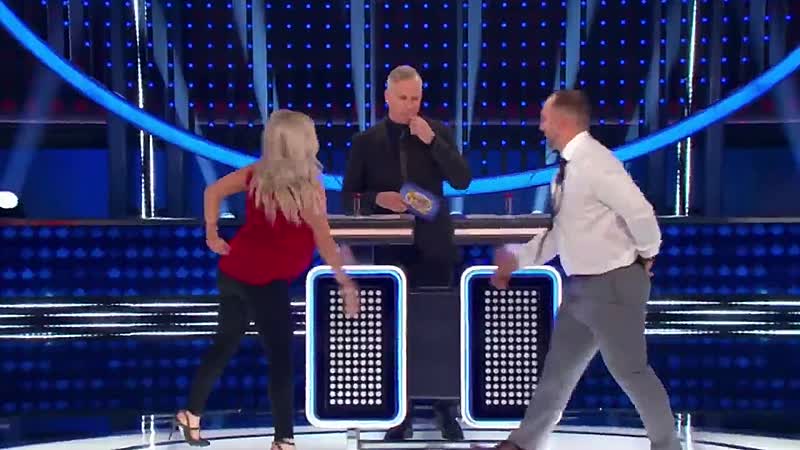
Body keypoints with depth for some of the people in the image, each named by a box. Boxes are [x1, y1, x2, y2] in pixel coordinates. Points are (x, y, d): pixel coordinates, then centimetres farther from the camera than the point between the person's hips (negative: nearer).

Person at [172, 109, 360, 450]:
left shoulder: (257, 174, 4)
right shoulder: (308, 189, -13)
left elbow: (213, 191, 9)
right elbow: (325, 245, -11)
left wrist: (212, 234, 14)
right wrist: (347, 284, -5)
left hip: (232, 272, 7)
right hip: (266, 283, -7)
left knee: (224, 345, 20)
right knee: (281, 360, 1)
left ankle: (191, 415, 29)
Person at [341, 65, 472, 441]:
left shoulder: (438, 132, 3)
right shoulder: (366, 141, 2)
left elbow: (462, 180, -6)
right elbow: (348, 197, 3)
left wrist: (432, 141, -15)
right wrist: (377, 199, -16)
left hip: (432, 246, 0)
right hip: (390, 248, 0)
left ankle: (445, 408, 14)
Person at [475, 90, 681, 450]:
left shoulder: (594, 162, -21)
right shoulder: (566, 168, 10)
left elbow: (640, 213, -26)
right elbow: (558, 232, 17)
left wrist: (647, 255, -10)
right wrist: (518, 258, 12)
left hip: (613, 284, -10)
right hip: (582, 286, 10)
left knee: (629, 369, 1)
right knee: (558, 366, 15)